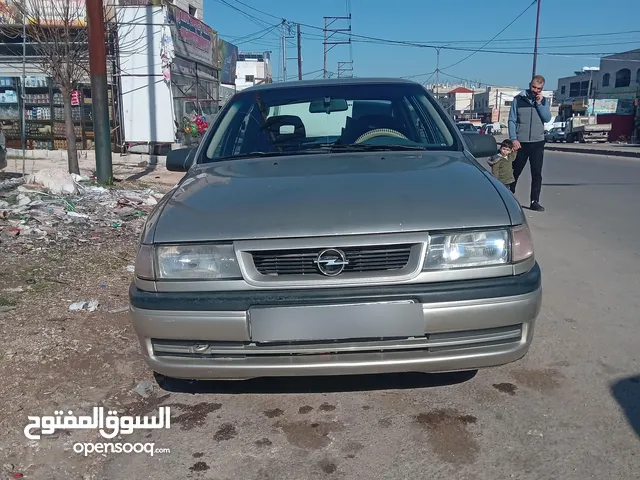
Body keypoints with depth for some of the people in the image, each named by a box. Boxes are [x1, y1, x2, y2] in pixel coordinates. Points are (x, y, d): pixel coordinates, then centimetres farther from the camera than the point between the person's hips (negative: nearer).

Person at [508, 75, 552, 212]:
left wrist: (539, 103, -12)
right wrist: (514, 139, -12)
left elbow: (547, 118, -5)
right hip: (520, 142, -2)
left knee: (537, 174, 1)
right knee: (515, 172, 7)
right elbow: (512, 120, -3)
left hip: (537, 143, 2)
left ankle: (535, 201, 7)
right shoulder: (518, 99, 0)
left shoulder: (544, 101, 8)